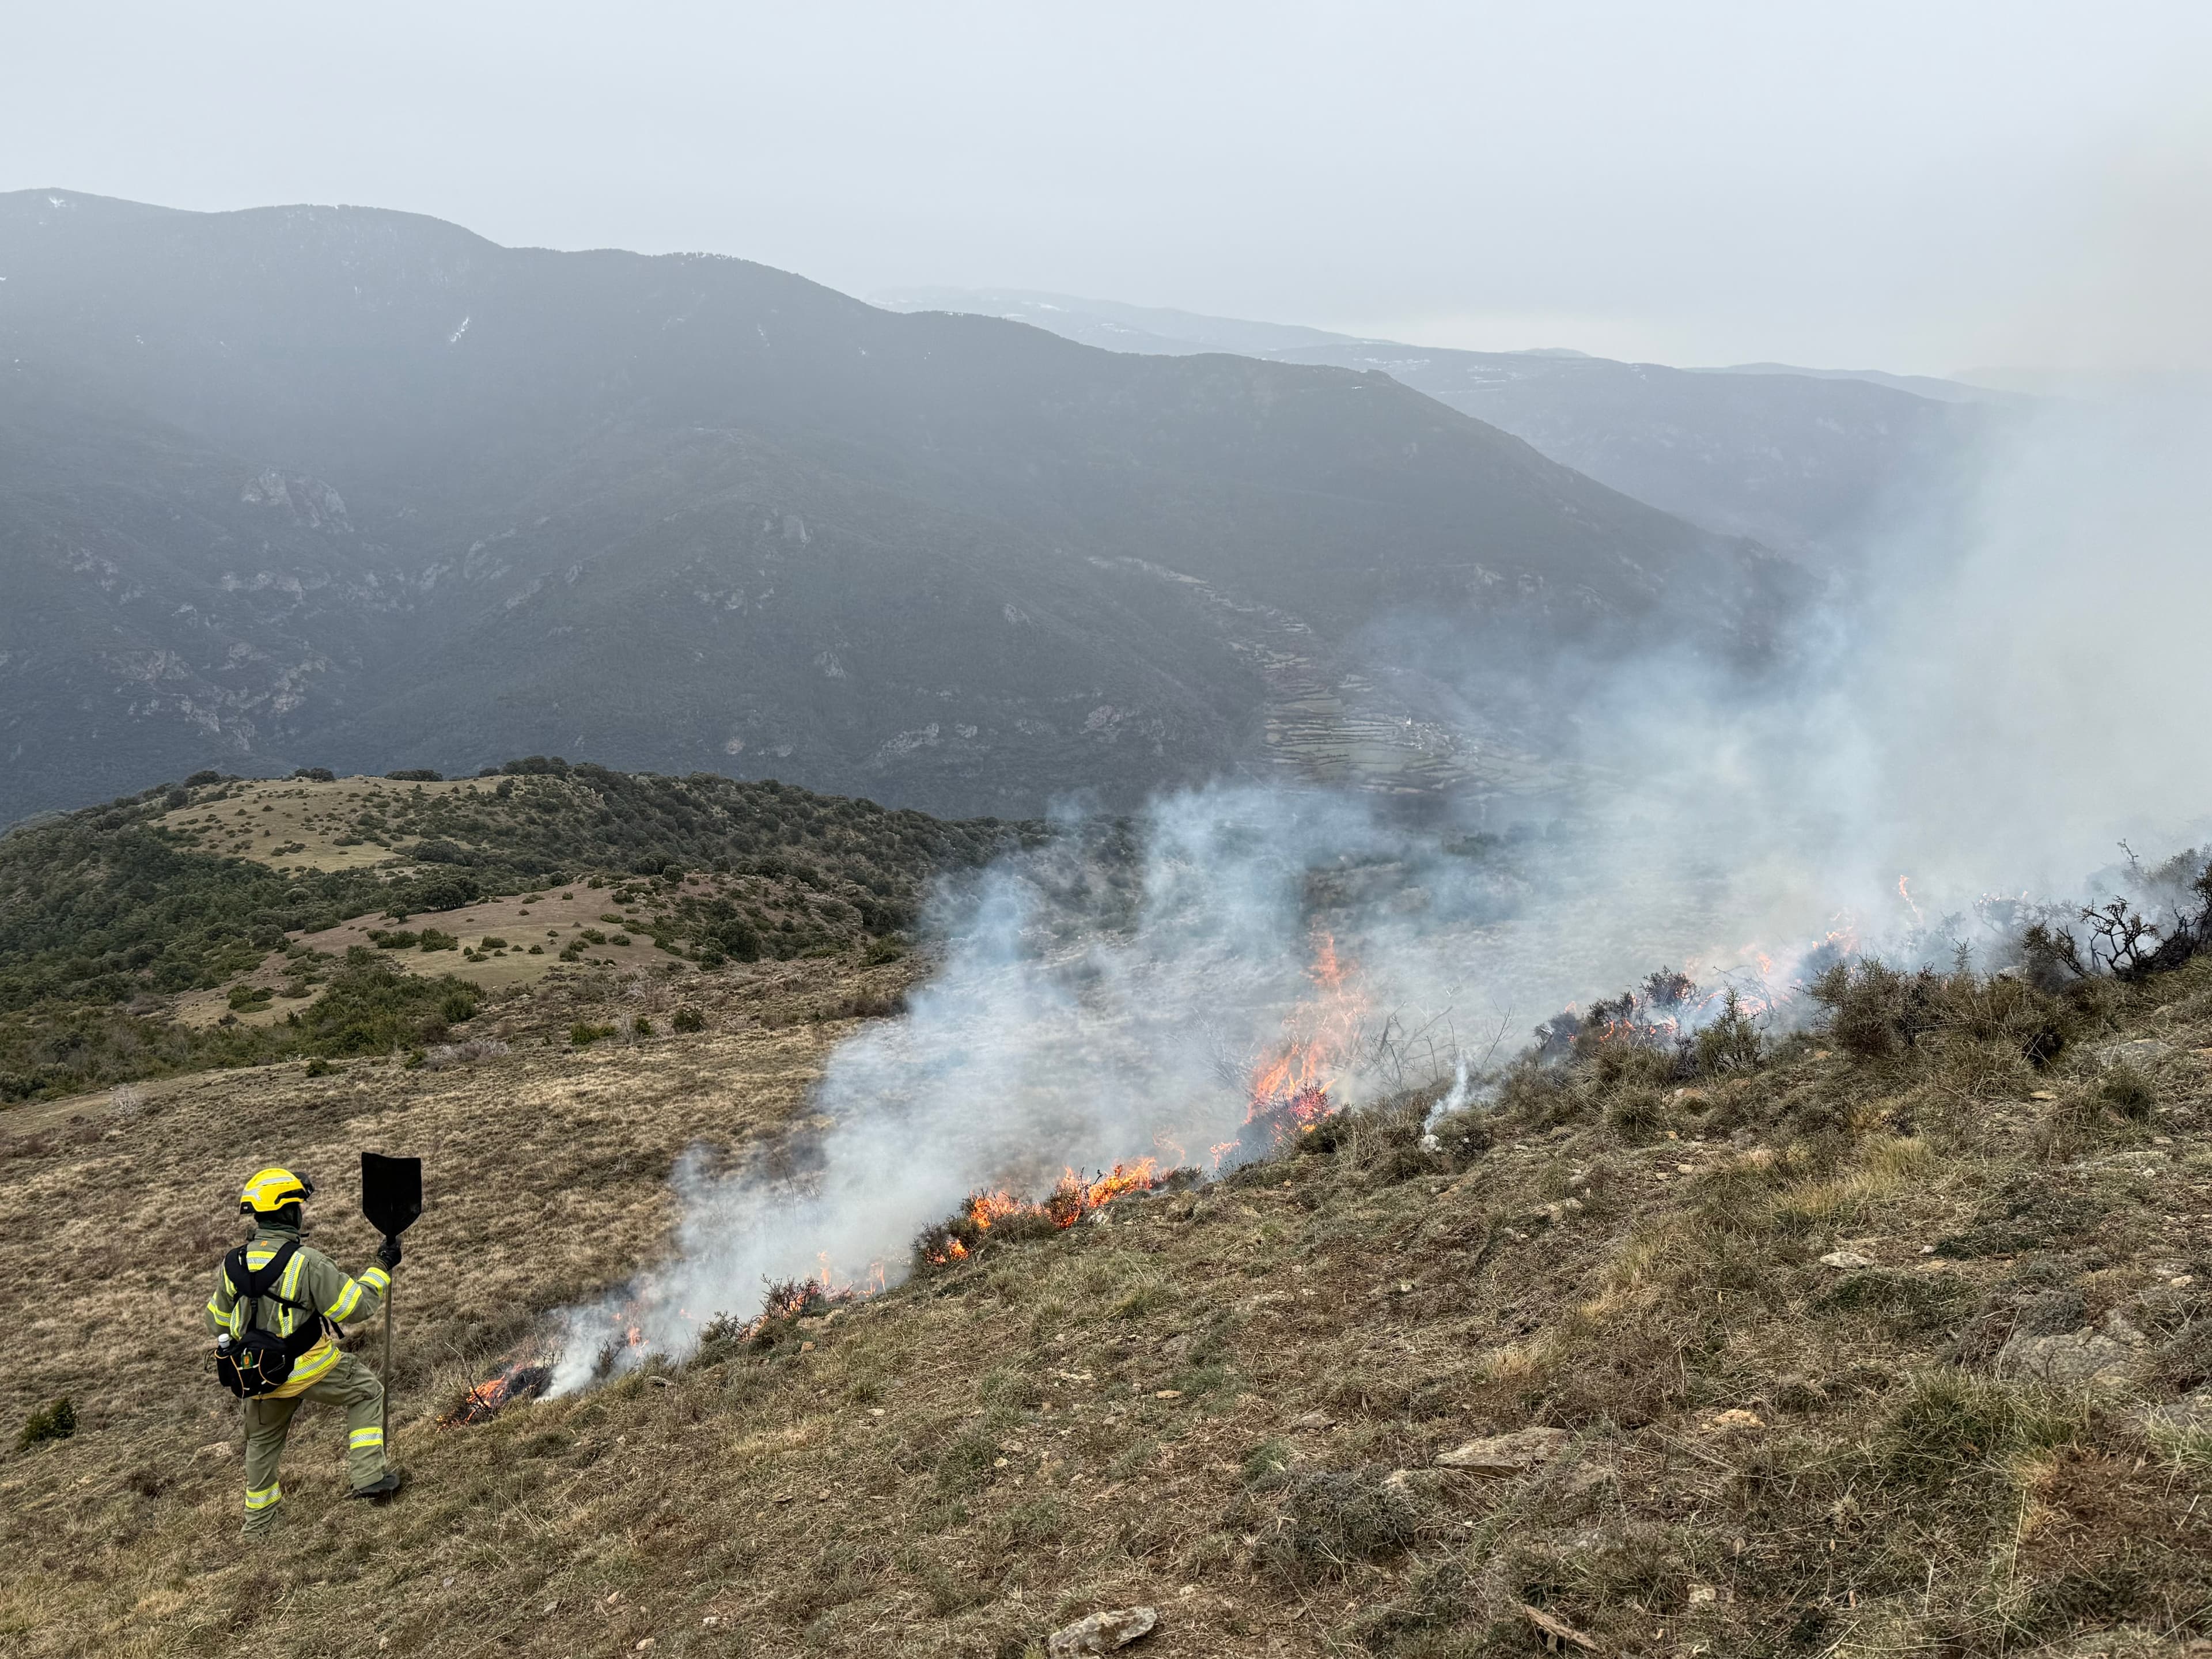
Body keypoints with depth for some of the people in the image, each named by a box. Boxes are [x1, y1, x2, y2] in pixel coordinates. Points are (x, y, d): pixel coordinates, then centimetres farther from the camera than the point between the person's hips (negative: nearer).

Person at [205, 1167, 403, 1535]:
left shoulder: (233, 1264, -5)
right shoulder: (307, 1262, -23)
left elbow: (218, 1325, 9)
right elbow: (357, 1305, -18)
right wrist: (382, 1268, -4)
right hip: (308, 1367, -6)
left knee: (263, 1439, 26)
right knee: (366, 1392, 16)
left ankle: (260, 1520, 40)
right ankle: (369, 1474, 9)